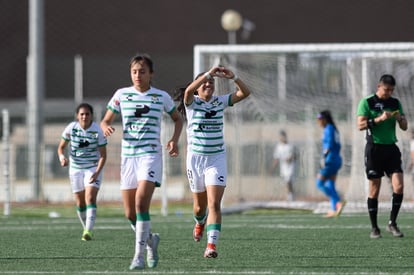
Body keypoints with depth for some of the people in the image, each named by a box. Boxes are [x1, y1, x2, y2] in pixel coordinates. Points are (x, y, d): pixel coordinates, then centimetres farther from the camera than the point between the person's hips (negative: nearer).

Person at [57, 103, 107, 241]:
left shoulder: (98, 131, -13)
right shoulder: (71, 128, -8)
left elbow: (103, 155, -9)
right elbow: (61, 147, 1)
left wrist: (97, 172, -22)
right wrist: (62, 157, -22)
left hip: (93, 168, -3)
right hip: (76, 168, 3)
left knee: (90, 198, -19)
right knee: (80, 203, 7)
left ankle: (88, 231, -27)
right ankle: (86, 228, 27)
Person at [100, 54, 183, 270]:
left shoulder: (161, 97, 3)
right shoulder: (121, 95, 5)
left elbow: (177, 118, 18)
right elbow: (105, 120, 11)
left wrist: (174, 140, 1)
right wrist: (106, 127, -14)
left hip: (151, 155, -3)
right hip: (128, 156, 3)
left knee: (141, 202, -22)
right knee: (130, 214, 3)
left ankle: (139, 255, -17)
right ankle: (150, 240, 33)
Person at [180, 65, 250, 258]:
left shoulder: (220, 102, 4)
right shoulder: (192, 103, -4)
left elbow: (245, 92, -5)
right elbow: (188, 91, -28)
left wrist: (233, 77, -22)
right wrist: (209, 73, -34)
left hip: (216, 159, 0)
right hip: (195, 158, 0)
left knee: (214, 204, -15)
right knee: (200, 205, 13)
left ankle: (212, 245, -21)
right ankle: (200, 223, 49)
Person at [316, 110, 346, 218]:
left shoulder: (329, 129, -10)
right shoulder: (334, 129, 17)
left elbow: (329, 144, -19)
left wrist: (323, 157, -22)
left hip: (330, 160, -10)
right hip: (336, 160, 10)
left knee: (320, 183, -6)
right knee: (330, 185, 10)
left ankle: (338, 202, -17)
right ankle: (334, 209, 4)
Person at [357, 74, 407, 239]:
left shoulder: (395, 103, 12)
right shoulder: (367, 103, -2)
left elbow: (404, 127, 13)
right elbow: (361, 125, -12)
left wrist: (400, 118, -9)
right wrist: (379, 119, -23)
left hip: (391, 148, 4)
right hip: (374, 149, -4)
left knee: (399, 186, -8)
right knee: (374, 189, 0)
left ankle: (392, 223, 4)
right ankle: (374, 228, 7)